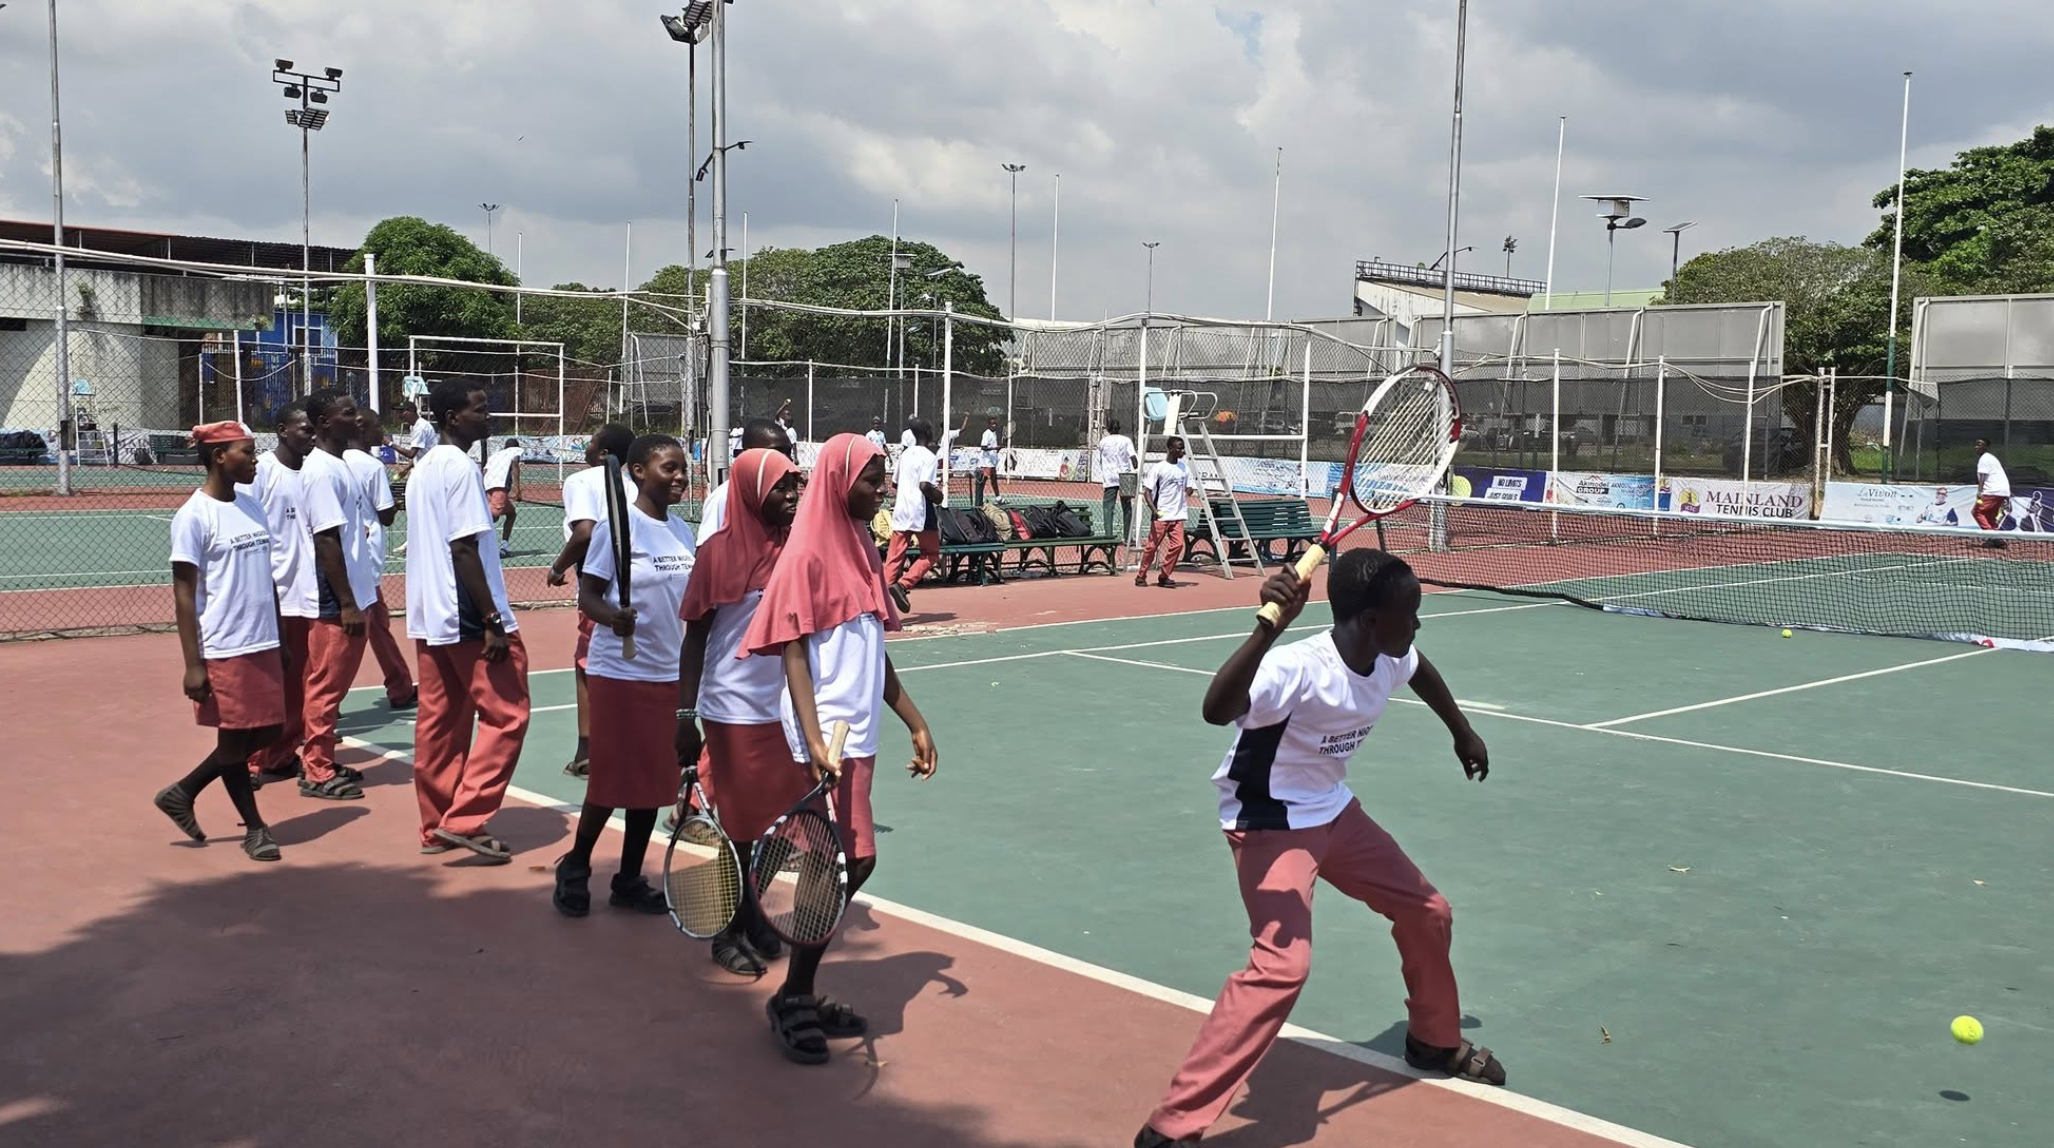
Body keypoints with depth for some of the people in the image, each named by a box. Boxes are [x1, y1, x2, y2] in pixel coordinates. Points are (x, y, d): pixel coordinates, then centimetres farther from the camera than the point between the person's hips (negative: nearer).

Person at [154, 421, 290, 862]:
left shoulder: (253, 505, 10)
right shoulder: (194, 516, -12)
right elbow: (183, 592, -12)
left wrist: (281, 641, 18)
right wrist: (193, 664, -15)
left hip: (263, 644, 8)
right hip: (224, 649, -8)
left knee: (266, 732, 13)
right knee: (234, 737, 5)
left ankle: (183, 791, 29)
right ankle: (254, 827, 20)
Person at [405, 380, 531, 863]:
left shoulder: (422, 467, 14)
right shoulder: (461, 467, -15)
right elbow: (464, 550, -20)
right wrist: (492, 620, -20)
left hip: (428, 617, 9)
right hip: (468, 618, -9)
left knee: (439, 722, 12)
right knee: (507, 715, -2)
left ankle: (437, 827, 18)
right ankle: (464, 819, -4)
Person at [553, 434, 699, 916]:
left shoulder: (682, 532, 8)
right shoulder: (616, 528, -10)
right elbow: (588, 594, -11)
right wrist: (612, 617, -32)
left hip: (669, 676, 6)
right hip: (619, 672, -6)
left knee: (653, 782, 10)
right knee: (611, 784, 0)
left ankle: (629, 880, 22)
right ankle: (575, 868, 22)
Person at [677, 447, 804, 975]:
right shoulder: (720, 551, -10)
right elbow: (695, 636, -7)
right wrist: (685, 714, -10)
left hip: (786, 708, 4)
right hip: (735, 709, -4)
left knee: (766, 816, 13)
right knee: (739, 822, 6)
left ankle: (749, 912, 30)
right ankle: (728, 930, 21)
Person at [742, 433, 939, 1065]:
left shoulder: (862, 550, 14)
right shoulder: (808, 554, -11)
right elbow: (794, 652, -16)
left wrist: (916, 725, 17)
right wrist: (814, 742, -25)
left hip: (859, 734, 8)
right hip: (828, 738, -8)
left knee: (849, 865, 11)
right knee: (850, 865, -7)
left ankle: (801, 991, 23)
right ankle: (790, 1000, 7)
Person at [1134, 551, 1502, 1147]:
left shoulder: (1389, 661, -9)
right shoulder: (1298, 669, -33)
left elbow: (1421, 669, 19)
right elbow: (1216, 710, -53)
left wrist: (1462, 732, 32)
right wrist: (1268, 628, -62)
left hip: (1335, 812, 9)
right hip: (1271, 823, -8)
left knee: (1427, 913, 19)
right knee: (1283, 963, -27)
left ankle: (1436, 1042, 49)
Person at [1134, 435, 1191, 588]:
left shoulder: (1185, 468, 10)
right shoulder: (1158, 468, -7)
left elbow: (1188, 488, 19)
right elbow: (1147, 490, -9)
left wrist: (1188, 492, -3)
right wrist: (1153, 509, -22)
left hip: (1178, 515, 5)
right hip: (1161, 515, -5)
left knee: (1177, 545, -6)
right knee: (1152, 546, -1)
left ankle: (1164, 577, 6)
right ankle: (1141, 576, 14)